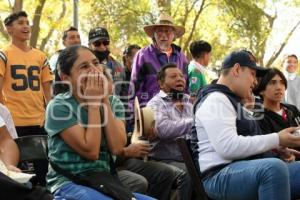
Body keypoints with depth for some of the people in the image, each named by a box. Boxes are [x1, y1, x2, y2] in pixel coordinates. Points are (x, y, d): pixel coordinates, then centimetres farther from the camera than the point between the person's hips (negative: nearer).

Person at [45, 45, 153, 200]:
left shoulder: (110, 102, 7)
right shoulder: (59, 106, -9)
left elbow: (117, 148, -9)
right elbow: (90, 151, -17)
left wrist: (104, 101, -11)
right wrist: (94, 102, -14)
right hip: (70, 184, -6)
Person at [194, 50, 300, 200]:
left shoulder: (233, 102, 25)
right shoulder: (215, 99, -8)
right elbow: (228, 147, -22)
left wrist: (277, 147, 11)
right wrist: (276, 140, -15)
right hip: (220, 176, -10)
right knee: (274, 167, -37)